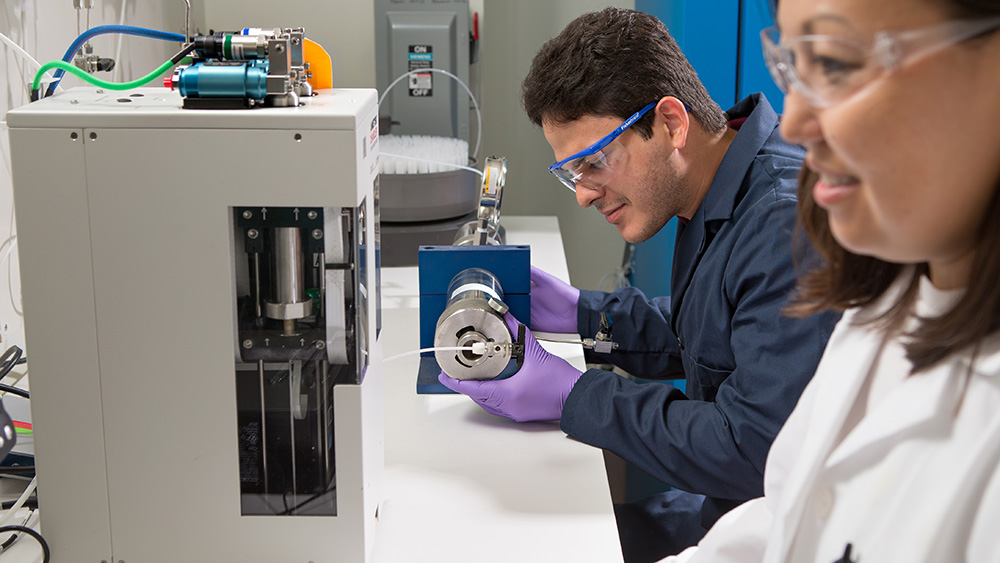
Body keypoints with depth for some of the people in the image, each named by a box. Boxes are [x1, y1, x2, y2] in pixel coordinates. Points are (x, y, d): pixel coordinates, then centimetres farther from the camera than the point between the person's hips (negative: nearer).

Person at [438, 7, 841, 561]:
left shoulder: (787, 225, -26)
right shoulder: (715, 200, 6)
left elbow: (754, 451, -28)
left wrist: (574, 398, -19)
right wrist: (583, 314, 8)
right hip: (729, 507, 9)